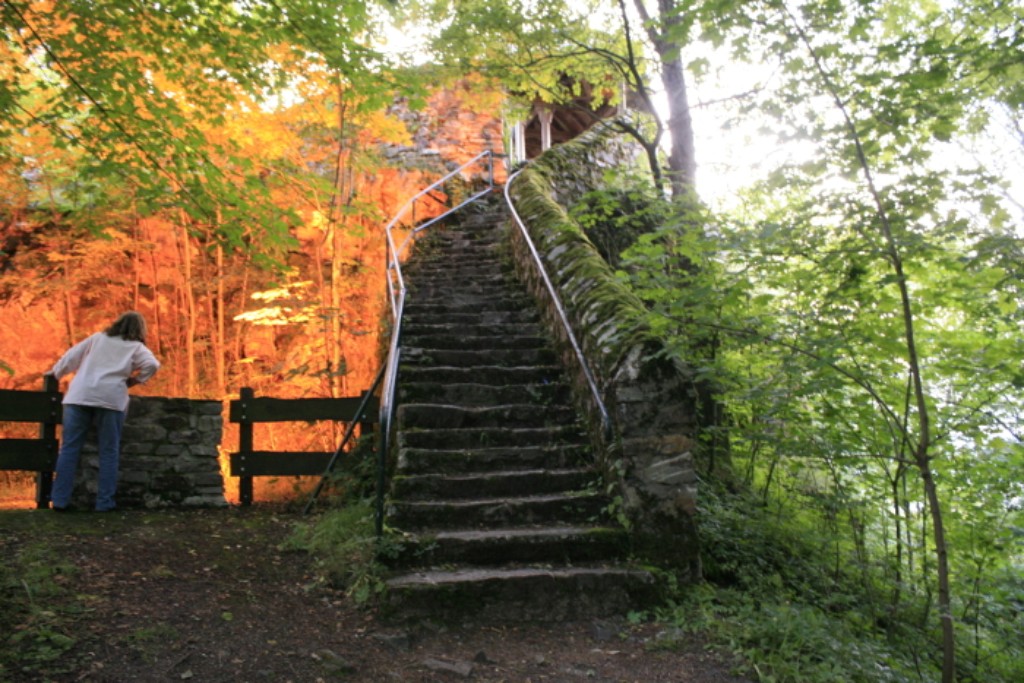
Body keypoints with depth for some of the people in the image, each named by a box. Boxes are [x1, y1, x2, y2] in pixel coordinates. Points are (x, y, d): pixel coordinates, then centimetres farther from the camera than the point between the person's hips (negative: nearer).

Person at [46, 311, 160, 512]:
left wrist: (56, 372, 38)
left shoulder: (97, 338, 23)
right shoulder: (136, 347, 13)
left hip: (80, 395, 3)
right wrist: (135, 380, 9)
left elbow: (72, 356, 23)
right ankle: (104, 502, 3)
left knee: (70, 448, 6)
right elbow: (153, 365, -4)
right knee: (108, 451, 3)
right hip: (110, 398, -3)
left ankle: (60, 499, 6)